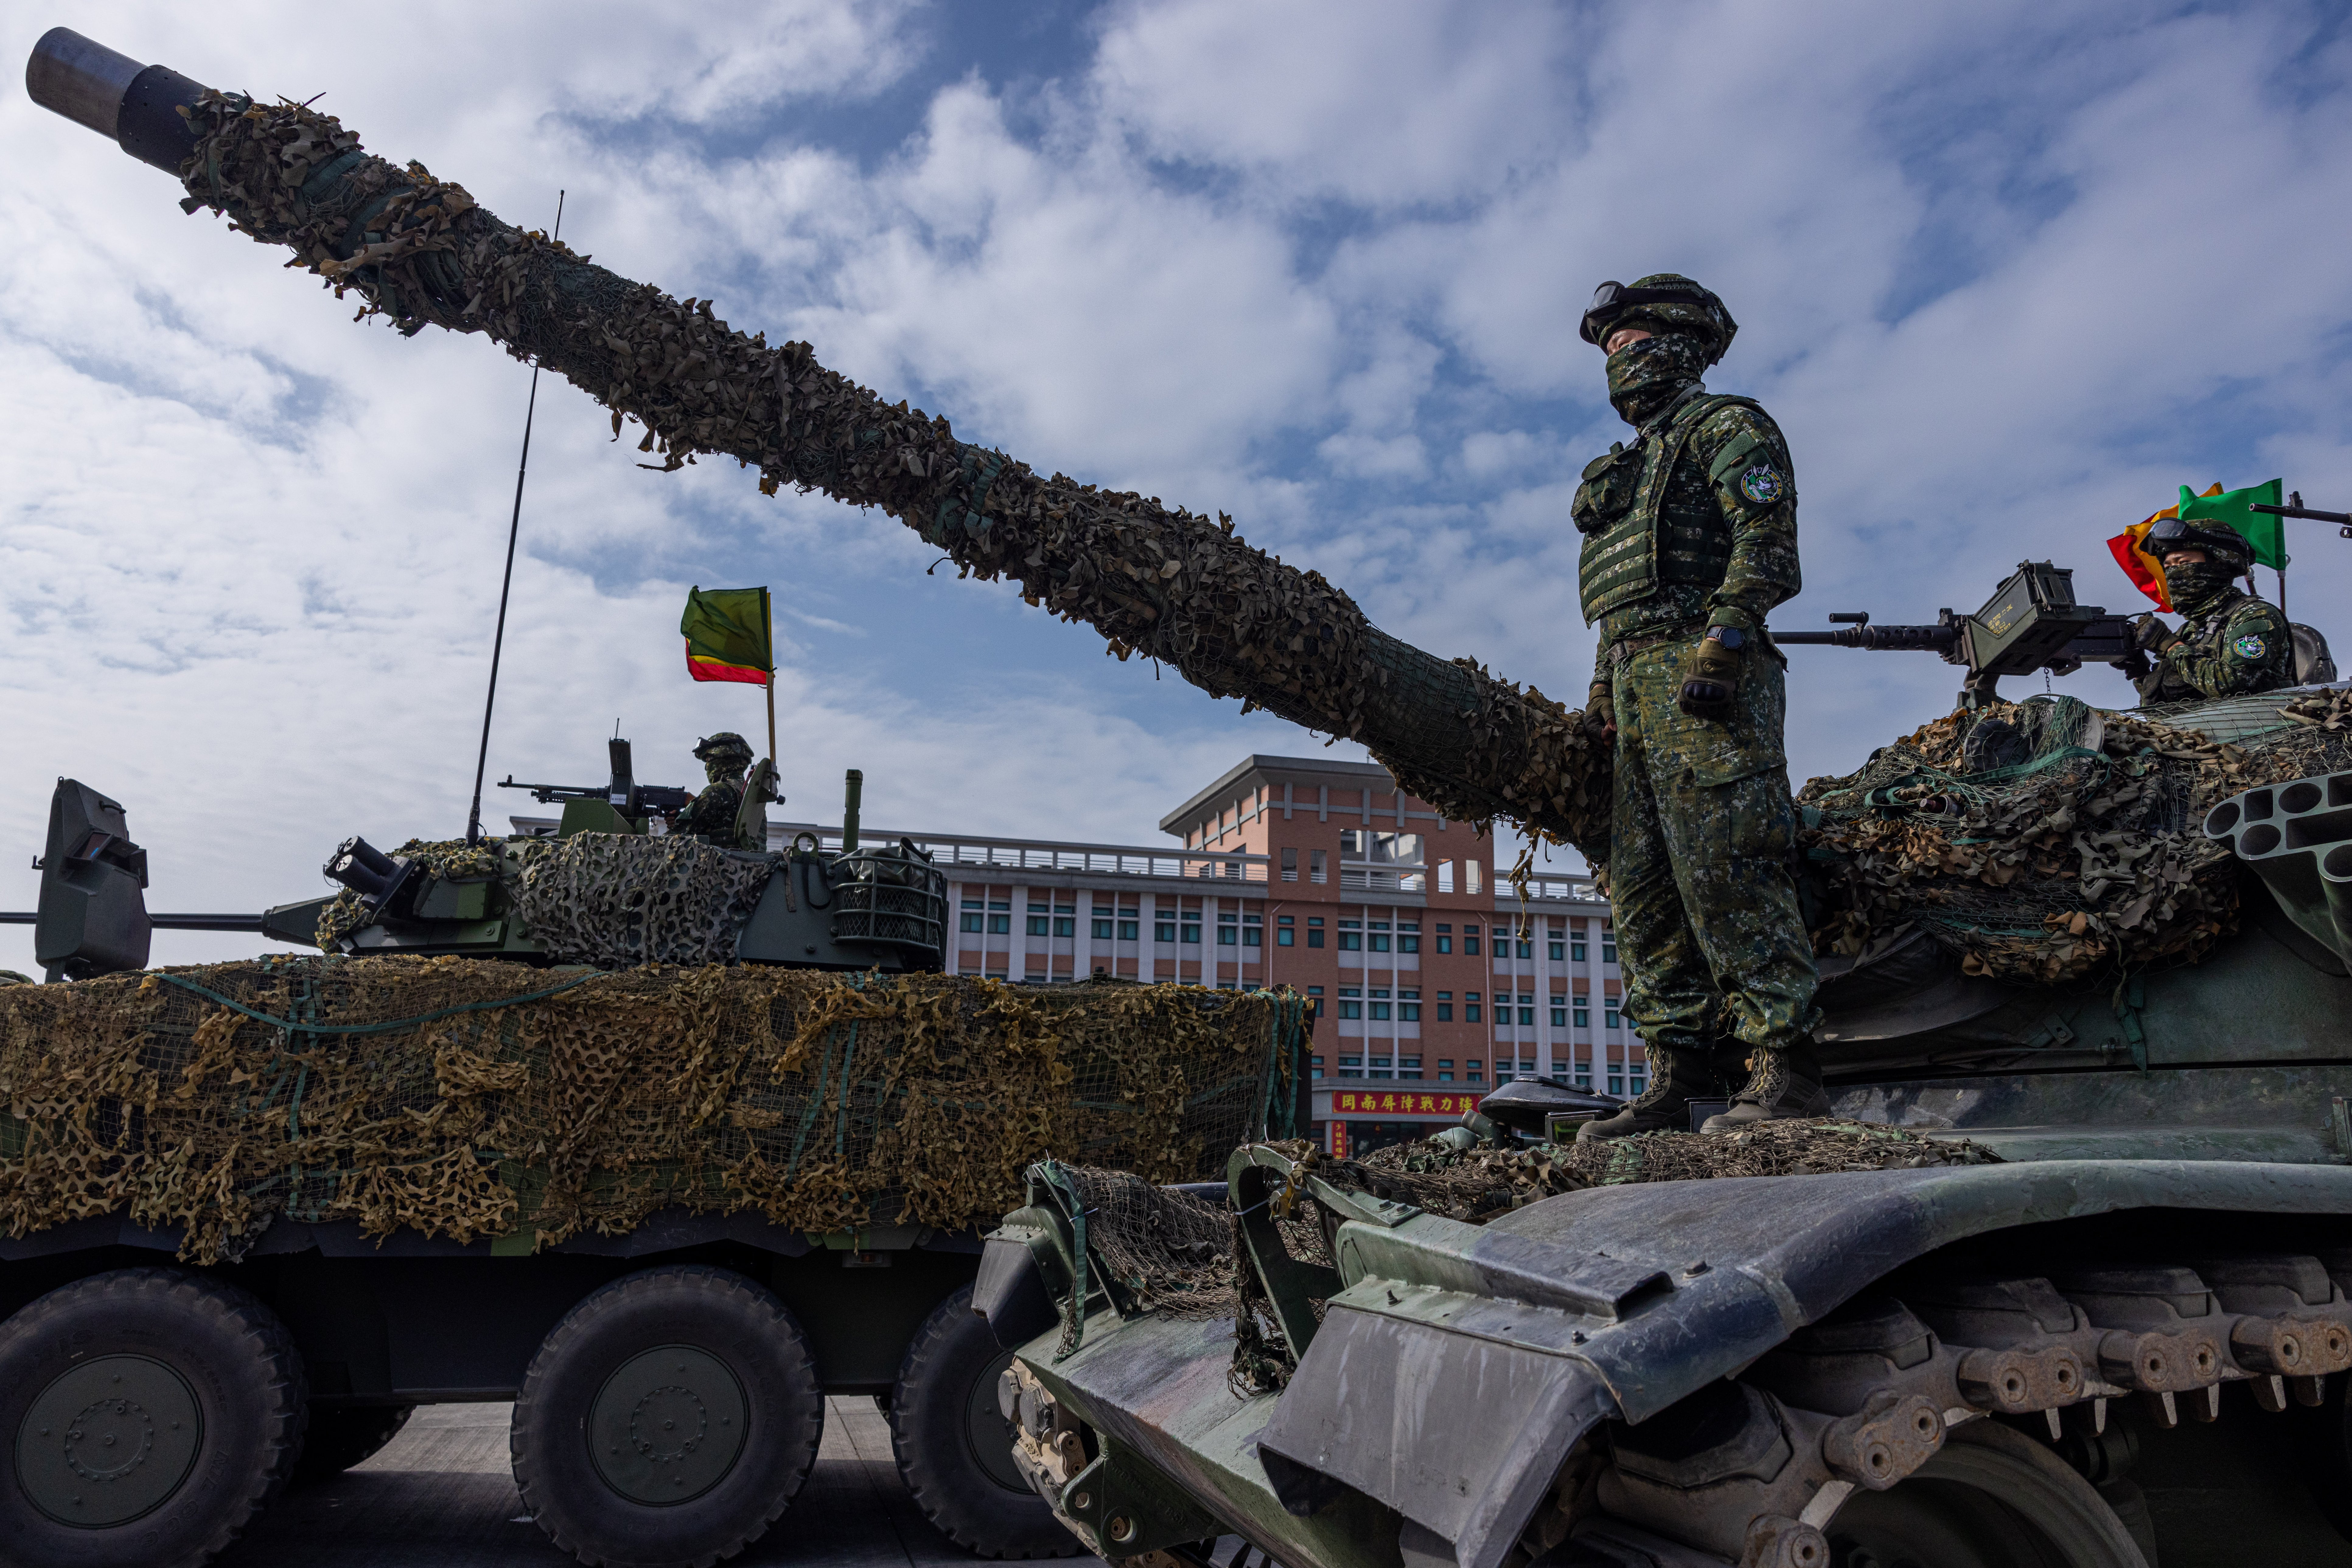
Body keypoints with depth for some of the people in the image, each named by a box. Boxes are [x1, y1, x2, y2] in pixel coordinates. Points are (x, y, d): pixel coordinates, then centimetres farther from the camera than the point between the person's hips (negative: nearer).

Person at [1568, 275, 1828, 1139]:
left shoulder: (1725, 425, 6)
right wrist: (1604, 690, 19)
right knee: (1644, 891, 3)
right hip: (1638, 686, 9)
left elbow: (1767, 545, -9)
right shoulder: (1631, 465, 31)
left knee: (1725, 873, -15)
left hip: (1703, 679, -9)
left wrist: (1720, 645, -20)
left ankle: (1784, 1067, -11)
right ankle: (1677, 1078, 6)